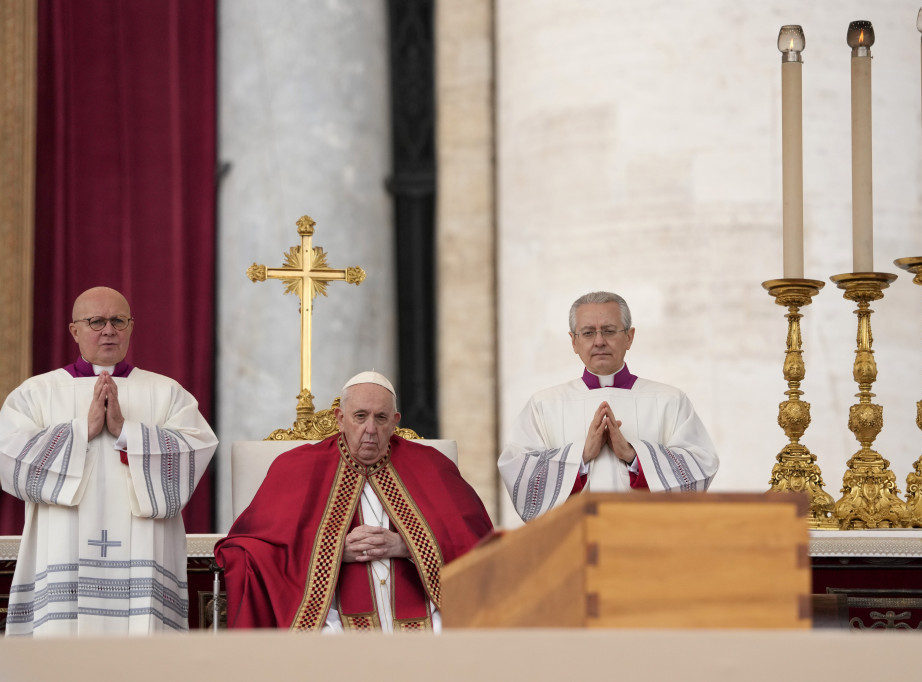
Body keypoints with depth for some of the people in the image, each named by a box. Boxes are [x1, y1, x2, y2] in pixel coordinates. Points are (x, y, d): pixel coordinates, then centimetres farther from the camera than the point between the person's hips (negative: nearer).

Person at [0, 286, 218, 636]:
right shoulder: (37, 392, 12)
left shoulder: (166, 393, 13)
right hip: (63, 556, 0)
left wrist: (124, 430, -10)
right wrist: (84, 428, -9)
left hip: (140, 554, 0)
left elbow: (198, 450, -3)